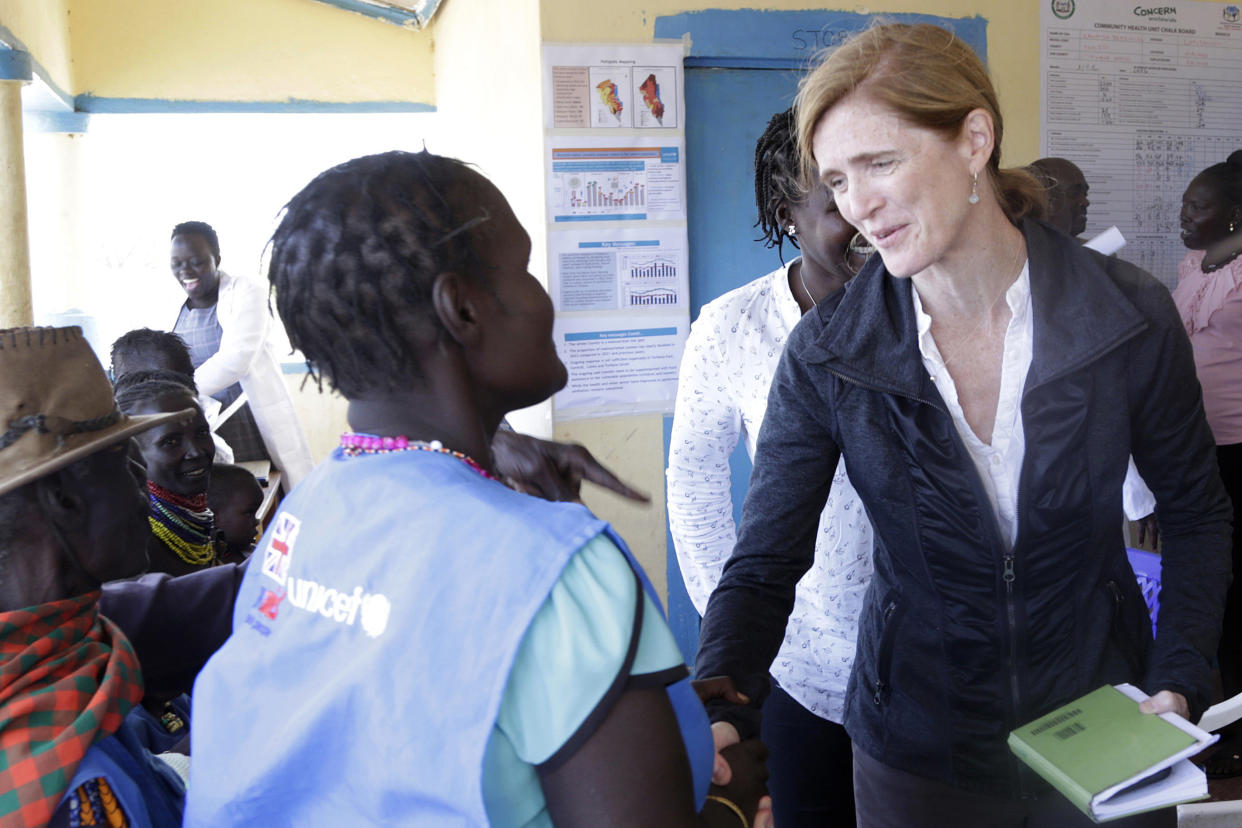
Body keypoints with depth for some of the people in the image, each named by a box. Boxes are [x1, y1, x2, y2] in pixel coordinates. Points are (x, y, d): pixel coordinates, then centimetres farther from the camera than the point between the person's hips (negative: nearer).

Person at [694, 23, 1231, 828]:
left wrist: (1179, 685, -10)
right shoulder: (825, 357, -16)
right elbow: (764, 566, -14)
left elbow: (1197, 513, 1)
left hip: (1102, 737, 1)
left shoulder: (1131, 318, -14)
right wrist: (720, 718, -31)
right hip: (919, 754, 0)